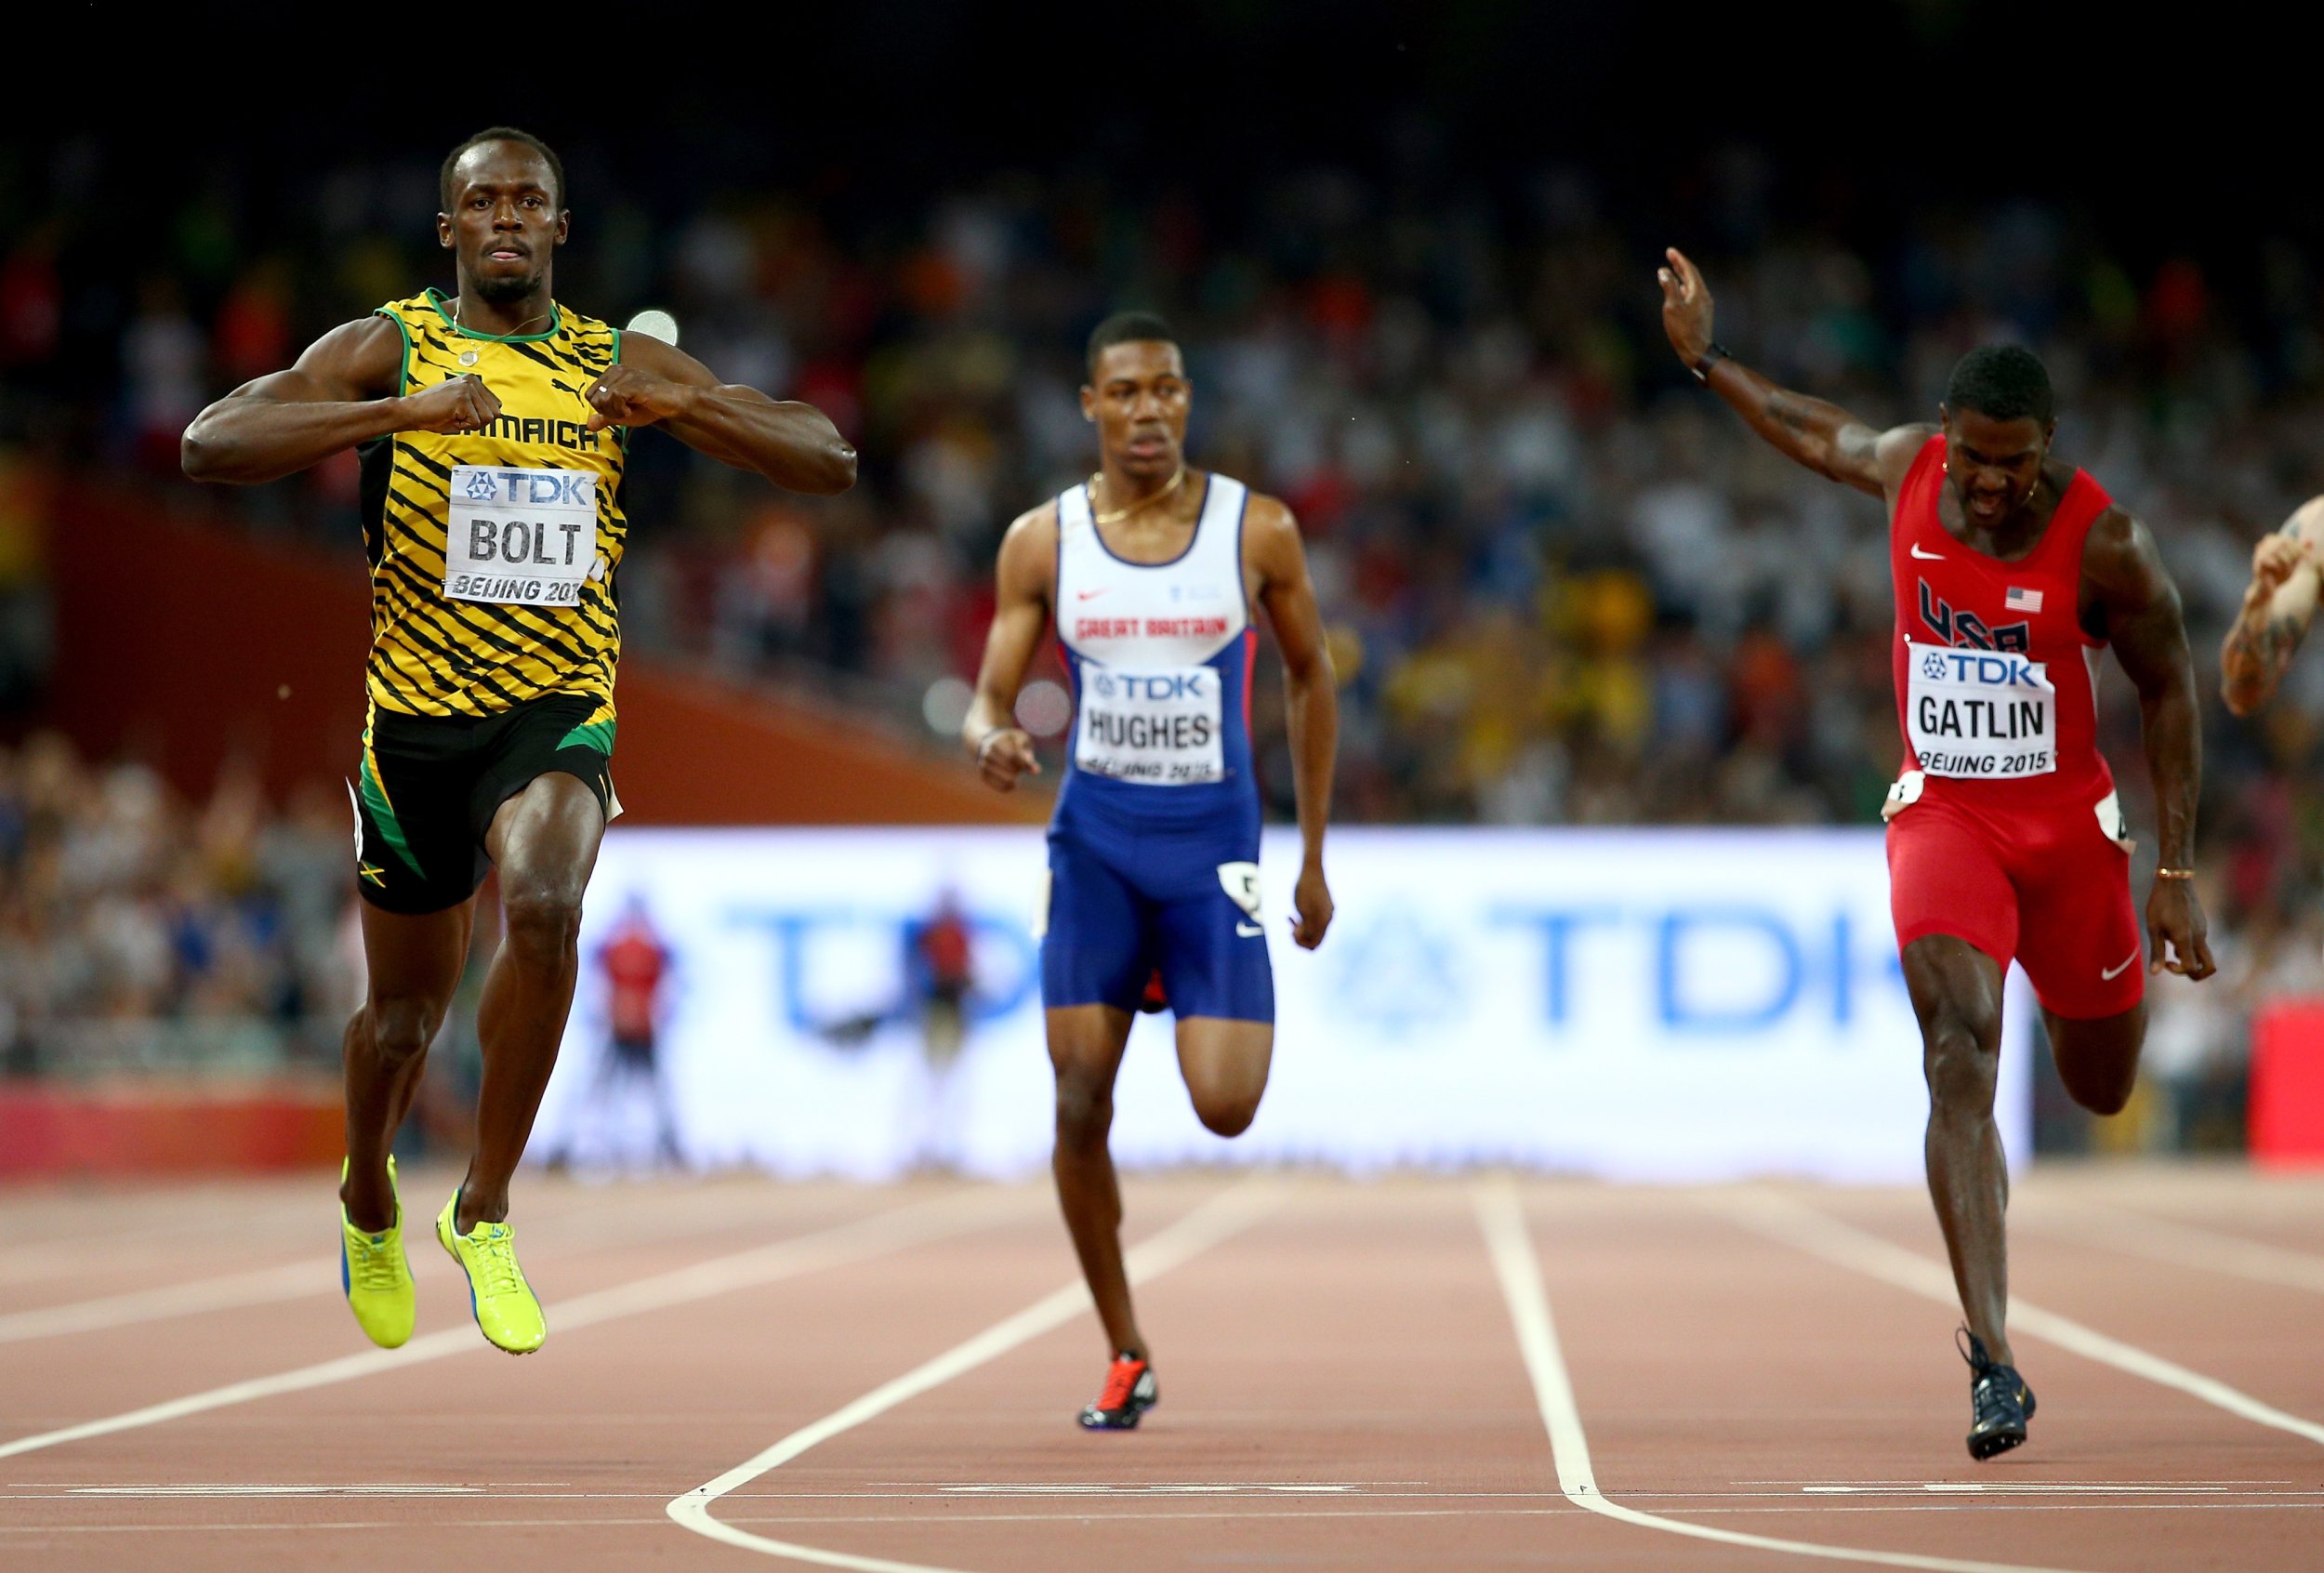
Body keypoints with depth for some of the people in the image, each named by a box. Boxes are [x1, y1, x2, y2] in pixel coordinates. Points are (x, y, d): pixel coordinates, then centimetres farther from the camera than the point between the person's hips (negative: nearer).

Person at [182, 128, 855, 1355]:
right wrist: (396, 414, -28)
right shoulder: (387, 348, -3)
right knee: (407, 1008, 11)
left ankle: (483, 1213, -15)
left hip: (559, 713, 0)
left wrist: (687, 407, -16)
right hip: (415, 714, 0)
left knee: (543, 909, -30)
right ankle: (369, 1205, 44)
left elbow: (831, 463, 2)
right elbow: (209, 445, -18)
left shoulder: (620, 365, 4)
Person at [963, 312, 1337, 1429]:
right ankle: (1126, 1358, 10)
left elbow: (1310, 680, 9)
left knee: (1225, 1108, -13)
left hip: (1212, 842, -1)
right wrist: (988, 740, -24)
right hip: (1095, 840, 1)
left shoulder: (1258, 530, -2)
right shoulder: (1042, 541, 0)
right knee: (1080, 1105, -6)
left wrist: (1314, 858, 10)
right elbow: (988, 697, 2)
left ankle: (1217, 1010, 26)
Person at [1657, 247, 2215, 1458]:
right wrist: (1704, 361, 18)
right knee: (1960, 1058, -21)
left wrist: (2178, 875, -7)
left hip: (2069, 822, 0)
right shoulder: (1906, 472, -9)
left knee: (2100, 1088, 15)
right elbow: (1817, 436, 16)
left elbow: (2168, 691, -6)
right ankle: (1992, 1359, -27)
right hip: (1942, 815, 0)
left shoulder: (2104, 543, -17)